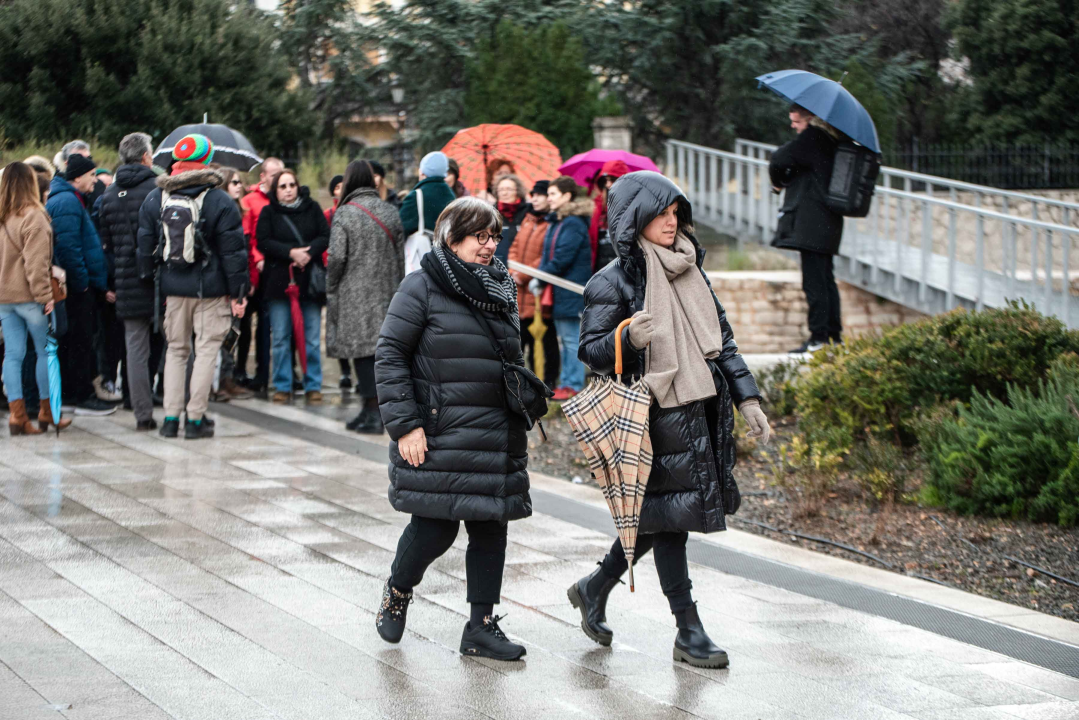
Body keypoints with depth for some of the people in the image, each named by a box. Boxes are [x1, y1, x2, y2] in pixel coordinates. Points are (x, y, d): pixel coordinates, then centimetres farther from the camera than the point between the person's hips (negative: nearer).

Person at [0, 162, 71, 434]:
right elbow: (36, 263, -18)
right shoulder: (33, 217, -14)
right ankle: (47, 412, 13)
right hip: (28, 296, -6)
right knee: (46, 352, 7)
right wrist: (45, 296, -14)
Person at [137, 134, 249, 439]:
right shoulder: (220, 201, -7)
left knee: (176, 349, 13)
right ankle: (196, 419, 1)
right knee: (206, 350, 2)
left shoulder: (154, 199, 4)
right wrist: (237, 293, -2)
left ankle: (171, 418, 9)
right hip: (210, 288, -4)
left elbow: (145, 246, 8)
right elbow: (233, 251, -7)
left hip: (173, 288, 4)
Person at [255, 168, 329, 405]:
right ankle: (282, 386, 9)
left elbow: (325, 237, 3)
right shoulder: (268, 212, 4)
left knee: (312, 338, 0)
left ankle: (313, 386, 7)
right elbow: (263, 242, -5)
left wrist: (309, 252, -15)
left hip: (310, 279, 1)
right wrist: (291, 252, -16)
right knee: (281, 338, 1)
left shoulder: (312, 209, 8)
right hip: (279, 280, -1)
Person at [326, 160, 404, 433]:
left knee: (362, 349, -3)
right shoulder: (390, 212, 6)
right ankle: (376, 409, 15)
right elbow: (401, 254, 9)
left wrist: (331, 291, 1)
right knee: (382, 347, 11)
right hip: (386, 293, 5)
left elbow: (337, 257, -12)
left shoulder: (344, 214, -10)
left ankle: (372, 412, -6)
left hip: (356, 294, -5)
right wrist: (397, 287, 18)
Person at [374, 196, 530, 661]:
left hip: (497, 434, 6)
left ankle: (482, 627, 12)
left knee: (491, 527, 5)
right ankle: (396, 594, 23)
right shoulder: (423, 287, -6)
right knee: (437, 527, -6)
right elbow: (389, 354, -8)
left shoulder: (502, 289, 14)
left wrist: (520, 425, 19)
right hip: (441, 434, -6)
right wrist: (405, 424, -13)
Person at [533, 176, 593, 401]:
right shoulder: (554, 222, 15)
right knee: (565, 339, 14)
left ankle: (574, 385, -1)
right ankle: (566, 382, 20)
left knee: (572, 339, -5)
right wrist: (538, 277, 1)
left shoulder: (573, 224, -16)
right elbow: (548, 255, 17)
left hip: (571, 290, -10)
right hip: (559, 291, 10)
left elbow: (562, 259, -20)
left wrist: (540, 279, -13)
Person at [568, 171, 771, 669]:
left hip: (700, 410, 7)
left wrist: (746, 398, 12)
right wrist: (628, 338, -31)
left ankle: (594, 589, 34)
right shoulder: (613, 282, -9)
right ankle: (689, 633, 6)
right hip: (654, 416, -7)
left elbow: (721, 337, 17)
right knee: (668, 515, -2)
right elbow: (590, 350, -11)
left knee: (658, 516, 14)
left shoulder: (689, 270, 12)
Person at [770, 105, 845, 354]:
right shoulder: (830, 140, 17)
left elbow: (779, 160, -16)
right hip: (829, 221, 10)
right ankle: (834, 335, 17)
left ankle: (819, 338, -9)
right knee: (825, 279, 14)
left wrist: (778, 181, 2)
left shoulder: (812, 137, -11)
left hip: (811, 223, -10)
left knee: (814, 282, -8)